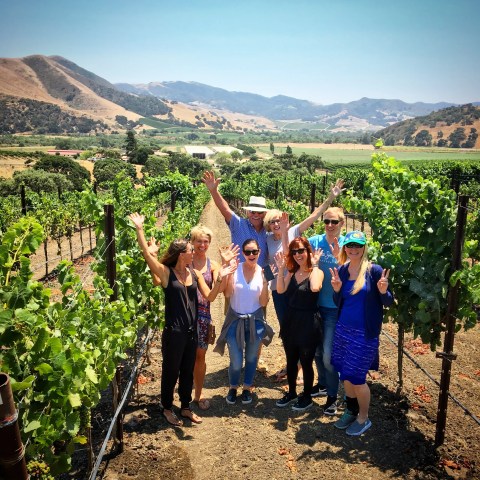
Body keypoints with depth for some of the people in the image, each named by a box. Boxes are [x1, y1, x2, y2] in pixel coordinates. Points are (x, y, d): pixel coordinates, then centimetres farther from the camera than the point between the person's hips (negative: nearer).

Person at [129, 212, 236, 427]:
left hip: (192, 330, 5)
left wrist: (220, 279, -16)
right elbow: (147, 254, -22)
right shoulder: (166, 272, -12)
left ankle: (185, 407, 36)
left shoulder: (194, 273, 2)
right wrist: (139, 229, -24)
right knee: (171, 371, 12)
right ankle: (167, 408, 32)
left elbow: (210, 297, -2)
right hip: (173, 331, -5)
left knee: (188, 370, 18)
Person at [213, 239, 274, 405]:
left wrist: (265, 282, -19)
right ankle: (233, 388, 31)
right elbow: (227, 294, -18)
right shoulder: (236, 269, -10)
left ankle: (247, 388, 38)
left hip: (255, 321, 2)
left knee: (251, 358, 15)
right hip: (235, 320, -2)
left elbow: (263, 303, -6)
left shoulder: (263, 272, -5)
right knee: (236, 361, 2)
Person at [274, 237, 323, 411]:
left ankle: (307, 397, 28)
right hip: (290, 321, 6)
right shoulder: (292, 272, 6)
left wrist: (314, 265, -24)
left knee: (306, 363, 9)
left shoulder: (316, 272, -10)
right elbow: (280, 290, -8)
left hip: (307, 324, -6)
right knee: (291, 361, 19)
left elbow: (315, 288, -33)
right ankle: (291, 393, 38)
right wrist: (281, 268, -14)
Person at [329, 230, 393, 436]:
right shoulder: (341, 270, 1)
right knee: (345, 375, 15)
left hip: (365, 333, -5)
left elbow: (388, 302, -7)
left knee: (356, 378, 2)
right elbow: (338, 303, 7)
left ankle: (364, 419, 26)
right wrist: (336, 289, -13)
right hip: (343, 330, 5)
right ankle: (351, 411, 39)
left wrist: (383, 291, -28)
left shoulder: (374, 270, -12)